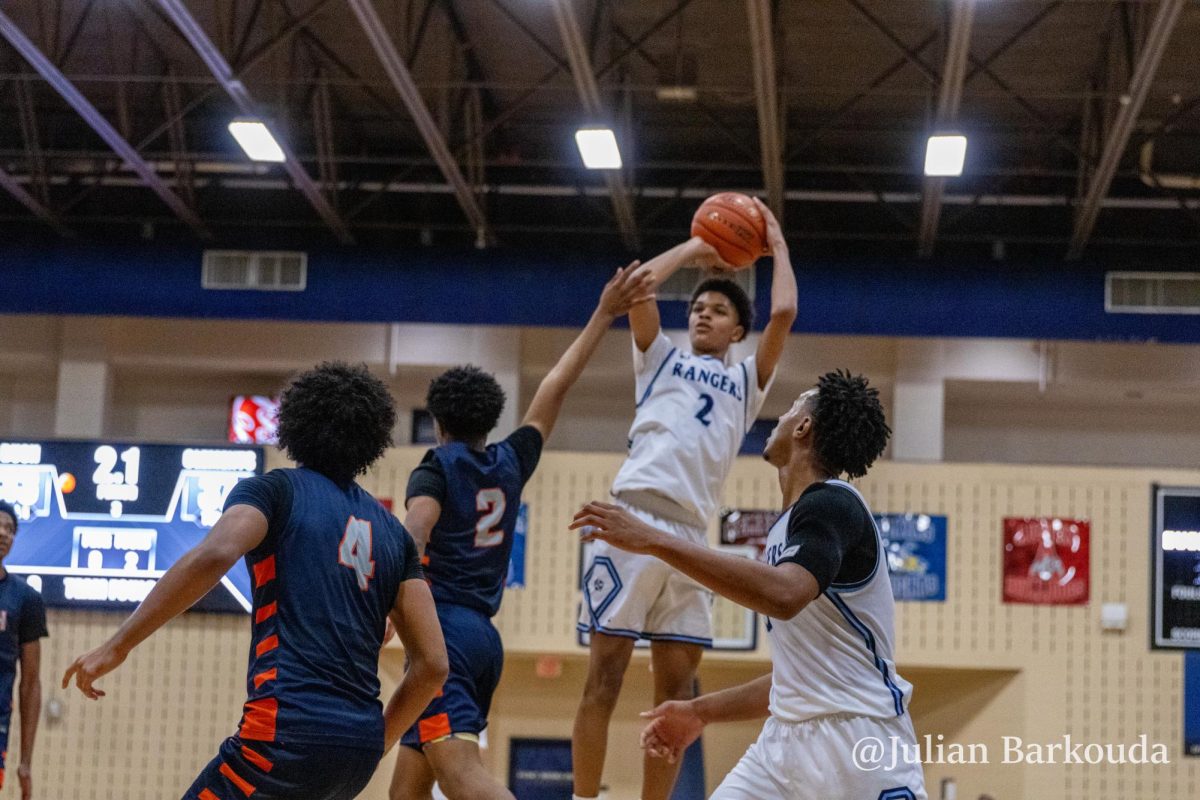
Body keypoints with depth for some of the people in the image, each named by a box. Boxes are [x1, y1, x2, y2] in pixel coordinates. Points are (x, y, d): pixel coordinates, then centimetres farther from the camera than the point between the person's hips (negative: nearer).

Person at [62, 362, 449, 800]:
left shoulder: (275, 490, 4)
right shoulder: (393, 533, 18)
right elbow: (433, 664, 12)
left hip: (288, 732, -6)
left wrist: (117, 645, -14)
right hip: (360, 750, 6)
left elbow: (213, 556, -18)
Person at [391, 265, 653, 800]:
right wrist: (604, 315, 29)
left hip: (442, 630, -7)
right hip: (485, 638, 7)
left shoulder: (436, 468, 1)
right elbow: (556, 388, 23)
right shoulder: (510, 463, 16)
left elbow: (413, 538, -17)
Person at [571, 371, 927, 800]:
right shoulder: (789, 524, 17)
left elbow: (784, 595, -34)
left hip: (858, 740, -9)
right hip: (788, 734, 9)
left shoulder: (832, 503, -12)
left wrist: (654, 541, -32)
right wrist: (701, 711, 20)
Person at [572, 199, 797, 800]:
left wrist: (776, 244, 22)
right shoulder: (661, 358, 20)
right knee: (604, 678, -5)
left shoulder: (745, 380, 23)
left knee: (675, 691, 3)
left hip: (691, 537, 3)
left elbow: (784, 312, 10)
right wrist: (693, 249, 19)